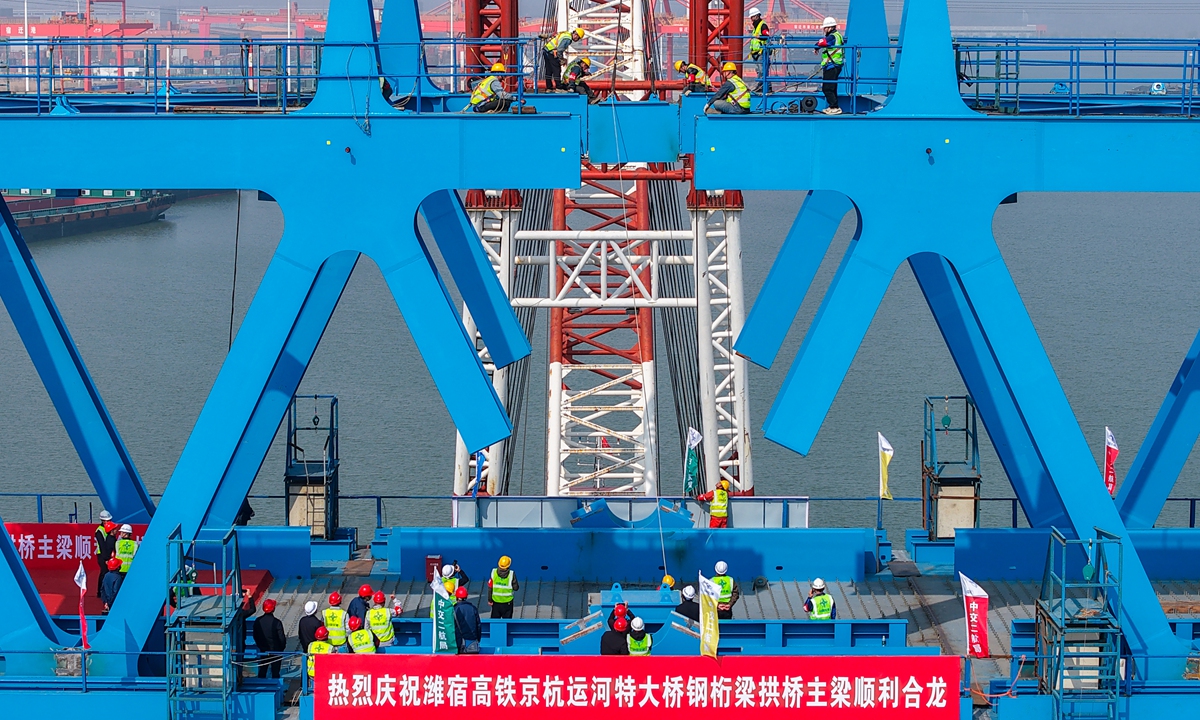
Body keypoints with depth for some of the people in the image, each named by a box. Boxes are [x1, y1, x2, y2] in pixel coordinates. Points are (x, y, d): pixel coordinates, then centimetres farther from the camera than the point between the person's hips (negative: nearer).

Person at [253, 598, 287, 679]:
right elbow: (282, 638, -16)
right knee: (275, 672, 5)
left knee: (262, 670, 15)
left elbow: (255, 636, 4)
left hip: (263, 651, 4)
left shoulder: (258, 621, -8)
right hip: (276, 651, -4)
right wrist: (282, 647, 4)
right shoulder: (276, 622, -22)